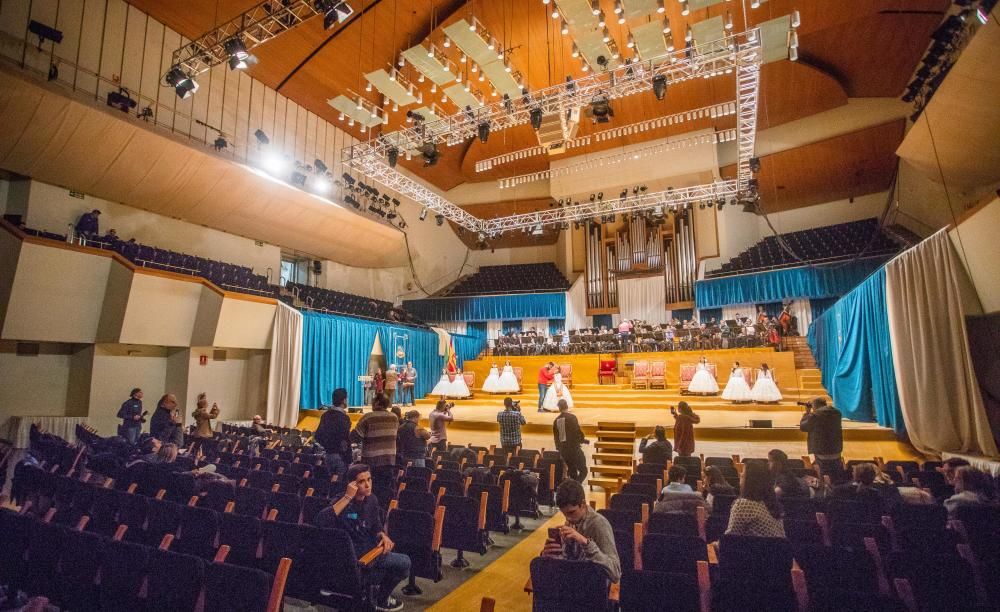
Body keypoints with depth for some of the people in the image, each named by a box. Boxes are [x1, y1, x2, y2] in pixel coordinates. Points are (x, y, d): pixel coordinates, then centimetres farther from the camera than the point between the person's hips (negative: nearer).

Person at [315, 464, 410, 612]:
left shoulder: (371, 499, 0)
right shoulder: (342, 501, -18)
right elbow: (321, 521, -38)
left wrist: (383, 536, -10)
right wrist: (347, 497, -37)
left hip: (368, 549, 7)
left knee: (404, 562, 2)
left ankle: (381, 597, 23)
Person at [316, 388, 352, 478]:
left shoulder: (325, 415, 5)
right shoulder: (344, 418, -17)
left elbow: (318, 436, 9)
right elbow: (345, 441, -19)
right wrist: (349, 459, -13)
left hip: (328, 455, 7)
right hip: (340, 456, -7)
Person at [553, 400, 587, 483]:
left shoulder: (556, 420, 7)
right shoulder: (572, 417, -10)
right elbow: (578, 431, -11)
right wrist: (583, 440, 10)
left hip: (563, 449, 6)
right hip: (574, 448, -6)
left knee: (572, 471, 18)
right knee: (583, 470, 1)